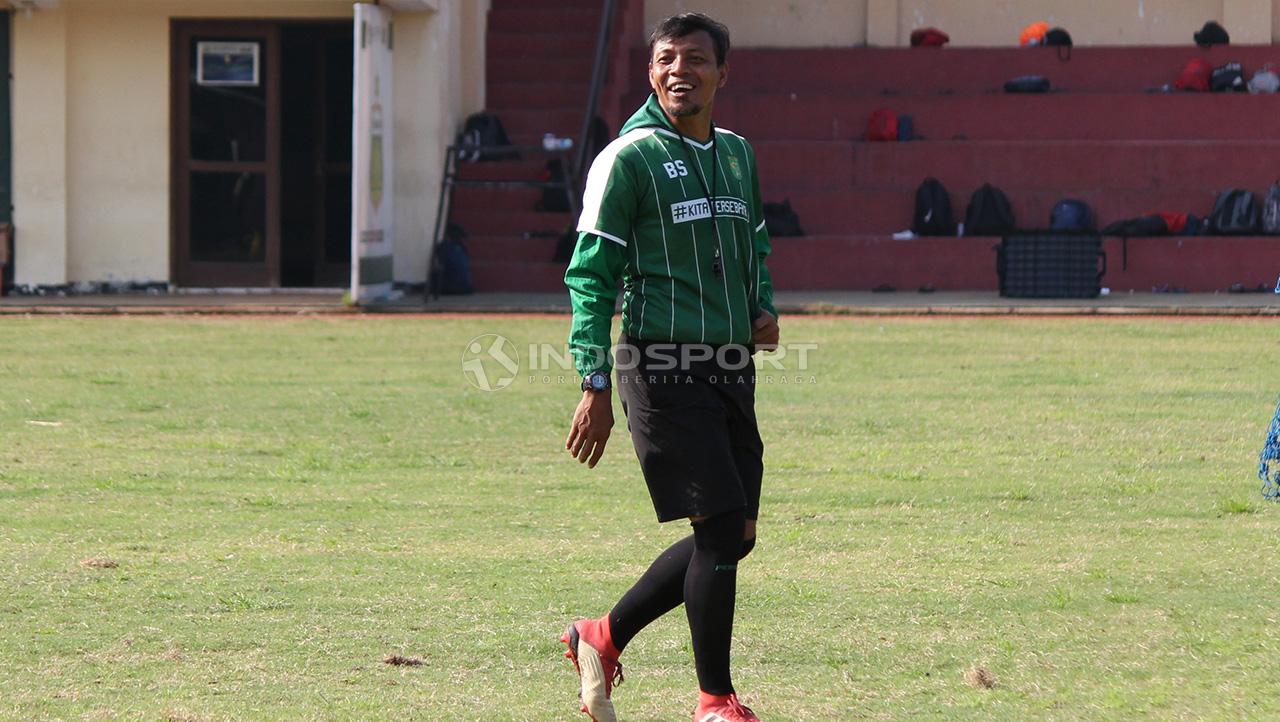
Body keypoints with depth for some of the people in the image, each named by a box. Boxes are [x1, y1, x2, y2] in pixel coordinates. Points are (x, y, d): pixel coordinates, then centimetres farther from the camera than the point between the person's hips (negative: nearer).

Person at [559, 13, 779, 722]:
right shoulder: (628, 158, -6)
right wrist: (595, 385, -13)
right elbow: (590, 274, -7)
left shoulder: (737, 153, 15)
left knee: (733, 536, 7)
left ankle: (604, 637, 24)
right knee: (721, 526, -11)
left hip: (730, 368, 7)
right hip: (664, 367, -7)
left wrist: (764, 309, 9)